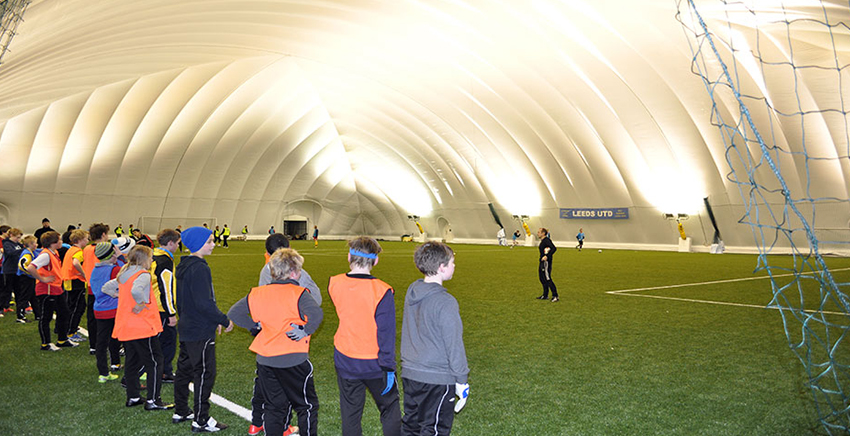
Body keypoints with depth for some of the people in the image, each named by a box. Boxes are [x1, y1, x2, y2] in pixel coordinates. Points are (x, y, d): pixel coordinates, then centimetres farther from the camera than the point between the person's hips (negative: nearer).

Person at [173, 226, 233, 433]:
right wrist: (225, 321, -14)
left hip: (186, 328, 10)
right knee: (205, 373, -1)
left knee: (184, 369, 18)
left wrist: (214, 320, 18)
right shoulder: (199, 269, -21)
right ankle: (201, 420, 6)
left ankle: (181, 412, 31)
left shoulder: (183, 266, 10)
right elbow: (204, 303, -26)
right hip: (201, 332, -10)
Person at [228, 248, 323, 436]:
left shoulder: (257, 294, 4)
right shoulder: (298, 294, -13)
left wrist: (257, 325, 12)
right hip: (293, 359, -5)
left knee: (275, 407, 17)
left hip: (265, 360, 5)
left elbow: (233, 313, 11)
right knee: (307, 406, 10)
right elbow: (316, 314, -31)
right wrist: (305, 331, -17)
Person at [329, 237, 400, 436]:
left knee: (350, 412, 16)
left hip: (344, 361, 4)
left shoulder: (334, 284, -9)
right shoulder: (381, 291, -21)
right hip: (374, 365, -3)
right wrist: (389, 367, -9)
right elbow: (386, 333, -17)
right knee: (389, 407, 16)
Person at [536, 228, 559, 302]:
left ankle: (555, 296, -6)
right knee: (542, 278, 15)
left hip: (546, 262, -10)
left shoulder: (546, 240, -16)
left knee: (547, 279, -9)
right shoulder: (542, 241, 14)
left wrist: (547, 256, -30)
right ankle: (545, 295, 24)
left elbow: (554, 248, -27)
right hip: (542, 262, 10)